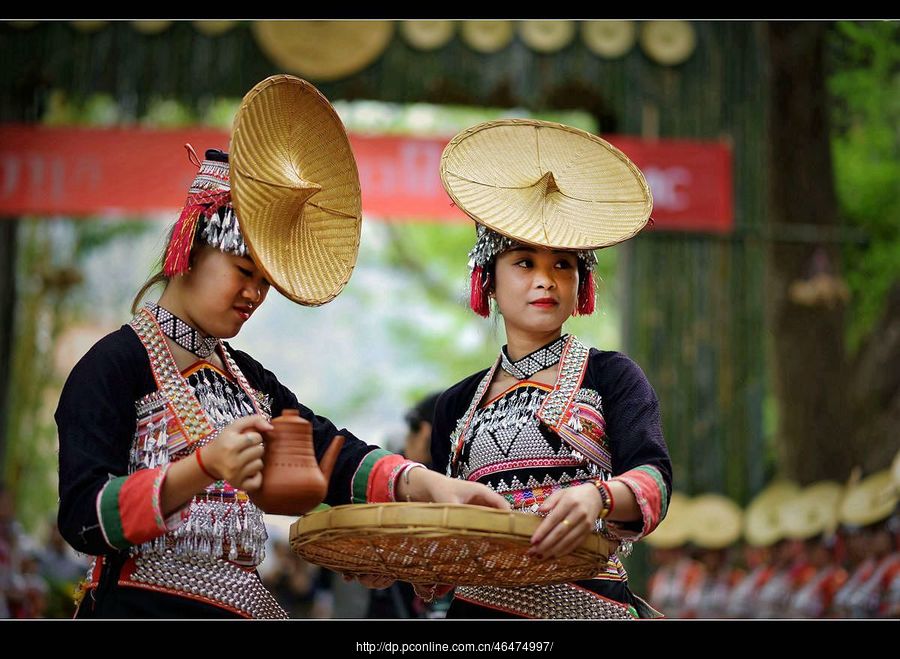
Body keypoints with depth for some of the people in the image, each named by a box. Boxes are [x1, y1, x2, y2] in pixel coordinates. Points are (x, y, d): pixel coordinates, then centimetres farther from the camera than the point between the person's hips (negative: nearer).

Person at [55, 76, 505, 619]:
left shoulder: (249, 379, 13)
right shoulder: (115, 365, -9)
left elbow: (333, 456, 0)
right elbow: (84, 518, -18)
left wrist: (426, 484, -18)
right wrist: (203, 467, -31)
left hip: (244, 606, 7)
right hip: (139, 606, -7)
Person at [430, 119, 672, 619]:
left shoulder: (610, 377, 4)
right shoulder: (456, 405, 14)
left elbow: (652, 475, -12)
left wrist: (598, 496, -32)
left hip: (586, 603, -3)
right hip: (476, 606, 3)